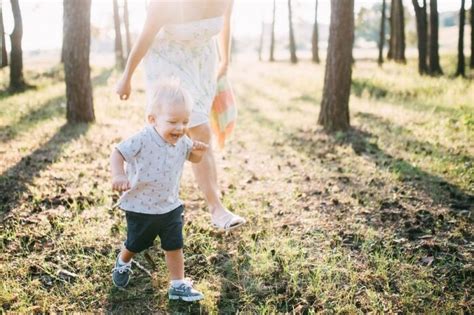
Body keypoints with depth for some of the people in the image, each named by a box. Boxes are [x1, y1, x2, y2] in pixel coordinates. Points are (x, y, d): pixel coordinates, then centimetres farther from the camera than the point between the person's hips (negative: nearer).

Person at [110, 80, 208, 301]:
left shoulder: (182, 141, -8)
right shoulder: (142, 141, -26)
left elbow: (192, 158, 9)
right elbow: (117, 153, -20)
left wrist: (198, 152, -15)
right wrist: (118, 175, -38)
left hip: (170, 206, 4)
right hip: (140, 207, -3)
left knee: (174, 246, 6)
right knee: (135, 245, 19)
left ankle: (178, 285, 21)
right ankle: (123, 263, 52)